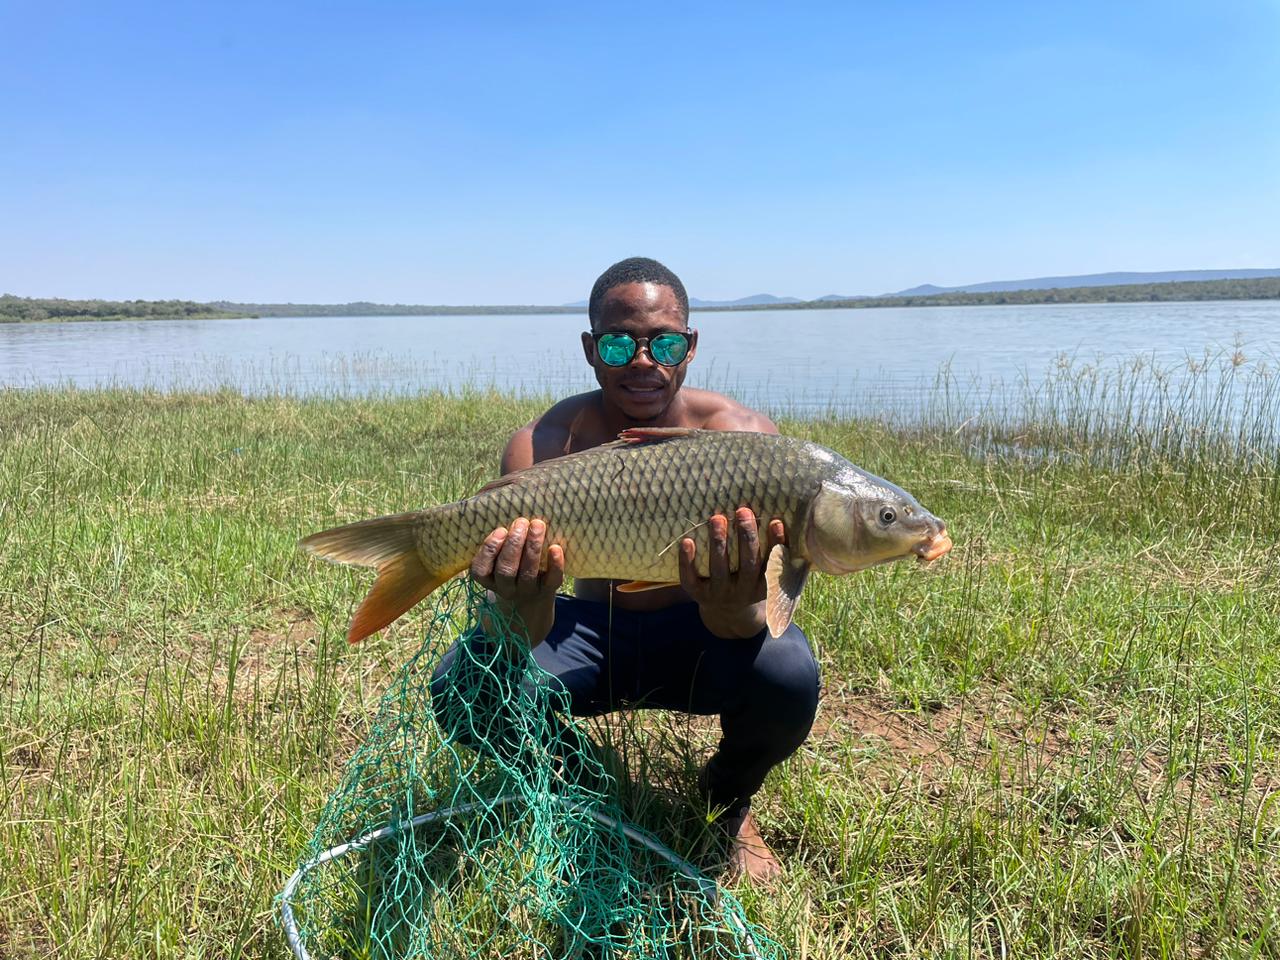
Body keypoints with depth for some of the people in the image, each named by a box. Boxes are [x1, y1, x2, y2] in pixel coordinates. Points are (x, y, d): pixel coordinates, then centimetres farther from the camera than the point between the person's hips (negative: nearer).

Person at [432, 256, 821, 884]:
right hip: (588, 632, 1)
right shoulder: (543, 445, -19)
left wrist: (731, 607, -53)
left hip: (696, 635, 0)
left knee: (785, 674, -32)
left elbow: (747, 624, -28)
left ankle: (726, 802, 5)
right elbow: (523, 638, -27)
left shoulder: (741, 434, -21)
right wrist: (523, 604, -51)